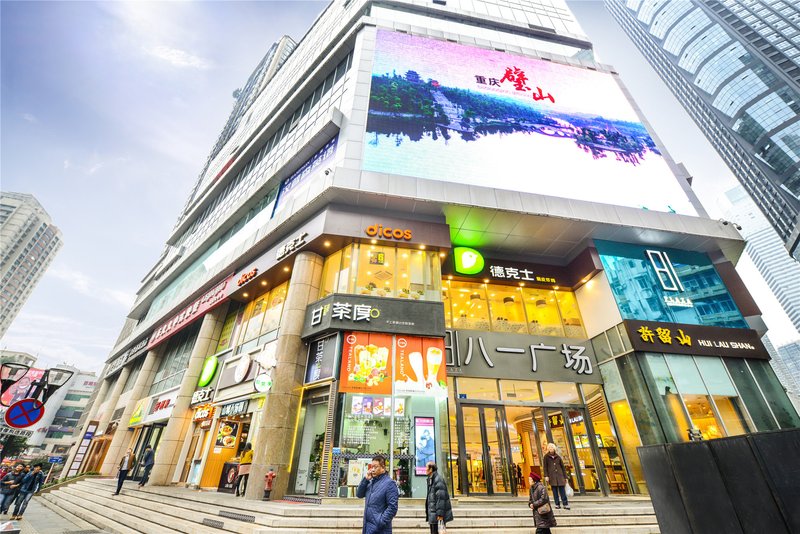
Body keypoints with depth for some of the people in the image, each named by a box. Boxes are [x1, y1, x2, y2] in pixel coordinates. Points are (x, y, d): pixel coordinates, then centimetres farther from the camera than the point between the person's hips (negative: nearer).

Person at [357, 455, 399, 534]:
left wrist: (381, 523, -21)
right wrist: (366, 479, -6)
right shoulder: (371, 482, 9)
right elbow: (359, 494, 7)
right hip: (367, 527, 7)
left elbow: (392, 507, -18)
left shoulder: (389, 483, -15)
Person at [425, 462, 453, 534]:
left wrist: (440, 514, -21)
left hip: (437, 514, -9)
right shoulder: (431, 479, 11)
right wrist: (428, 511, 18)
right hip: (433, 513, 9)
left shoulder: (438, 479, -17)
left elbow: (441, 497, -21)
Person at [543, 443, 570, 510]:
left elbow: (563, 467, 11)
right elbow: (545, 467, 0)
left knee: (562, 490, -2)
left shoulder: (558, 457, 8)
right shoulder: (546, 457, 3)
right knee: (555, 490, 2)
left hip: (560, 475, 1)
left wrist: (565, 477, 7)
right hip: (552, 476, -1)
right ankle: (557, 504, 10)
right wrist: (546, 476, -9)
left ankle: (565, 504, 6)